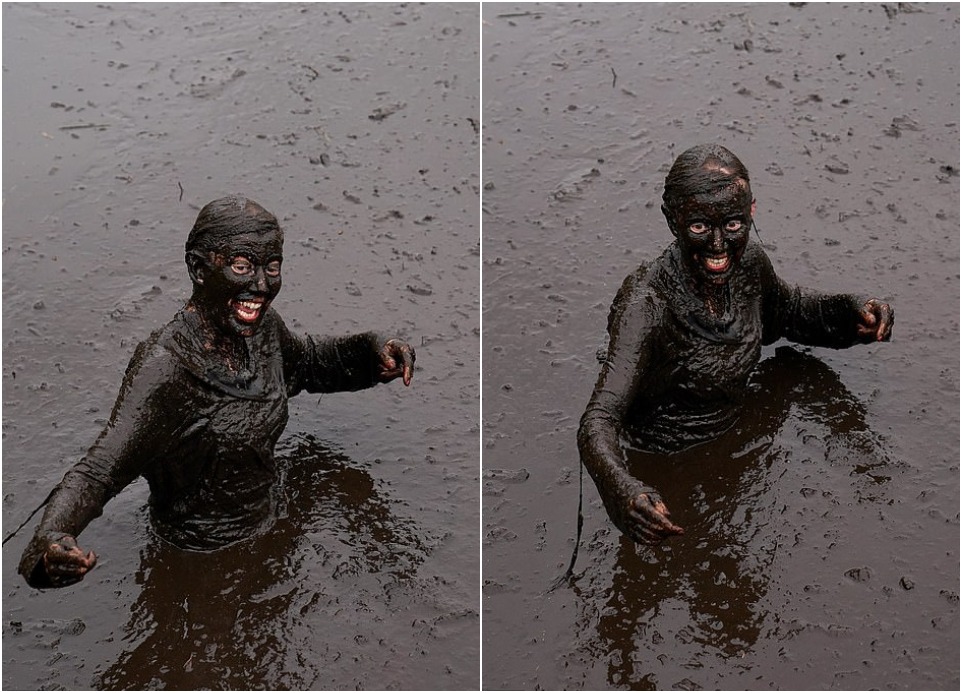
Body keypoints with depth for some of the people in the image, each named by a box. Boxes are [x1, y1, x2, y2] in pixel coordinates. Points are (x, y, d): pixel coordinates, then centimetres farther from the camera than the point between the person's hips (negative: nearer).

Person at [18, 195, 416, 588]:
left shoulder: (262, 326, -10)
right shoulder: (163, 368, -33)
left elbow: (308, 361, 14)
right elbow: (100, 470, -40)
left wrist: (373, 352, -5)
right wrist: (51, 537, -61)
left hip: (266, 524, 7)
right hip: (202, 555, -6)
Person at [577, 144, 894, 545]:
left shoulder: (749, 264, -13)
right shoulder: (647, 303, -33)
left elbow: (788, 312, 12)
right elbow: (599, 421, -42)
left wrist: (852, 312, -8)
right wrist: (624, 490, -63)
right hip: (665, 466, -6)